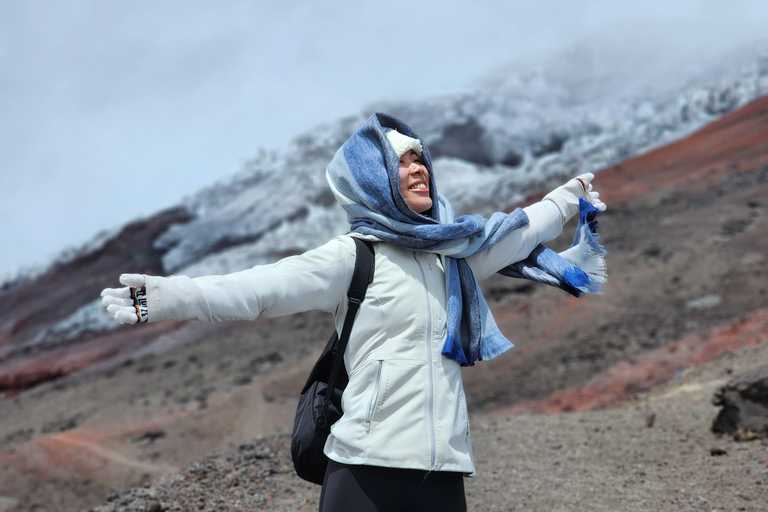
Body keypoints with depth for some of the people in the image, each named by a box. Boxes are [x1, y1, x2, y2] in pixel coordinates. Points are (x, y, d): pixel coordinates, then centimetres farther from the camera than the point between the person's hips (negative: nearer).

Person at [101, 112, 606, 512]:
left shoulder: (450, 250, 14)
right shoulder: (352, 257, -4)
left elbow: (513, 234, 30)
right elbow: (262, 287, -14)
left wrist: (569, 199, 45)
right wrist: (171, 296, -25)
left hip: (443, 469, 5)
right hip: (369, 466, -5)